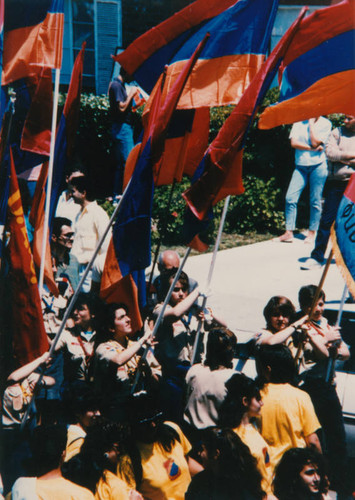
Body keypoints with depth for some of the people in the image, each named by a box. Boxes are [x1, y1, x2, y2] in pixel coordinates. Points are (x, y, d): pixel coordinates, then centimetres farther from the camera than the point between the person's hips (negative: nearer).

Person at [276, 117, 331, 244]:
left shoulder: (325, 124, 1)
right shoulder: (299, 121, 8)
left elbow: (315, 142, -13)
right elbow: (294, 143, -3)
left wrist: (311, 122, -8)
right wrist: (312, 148, -11)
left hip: (318, 165, -2)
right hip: (300, 166, 2)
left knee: (315, 201, 0)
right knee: (290, 198, -7)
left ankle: (312, 233, 11)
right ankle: (289, 233, -1)